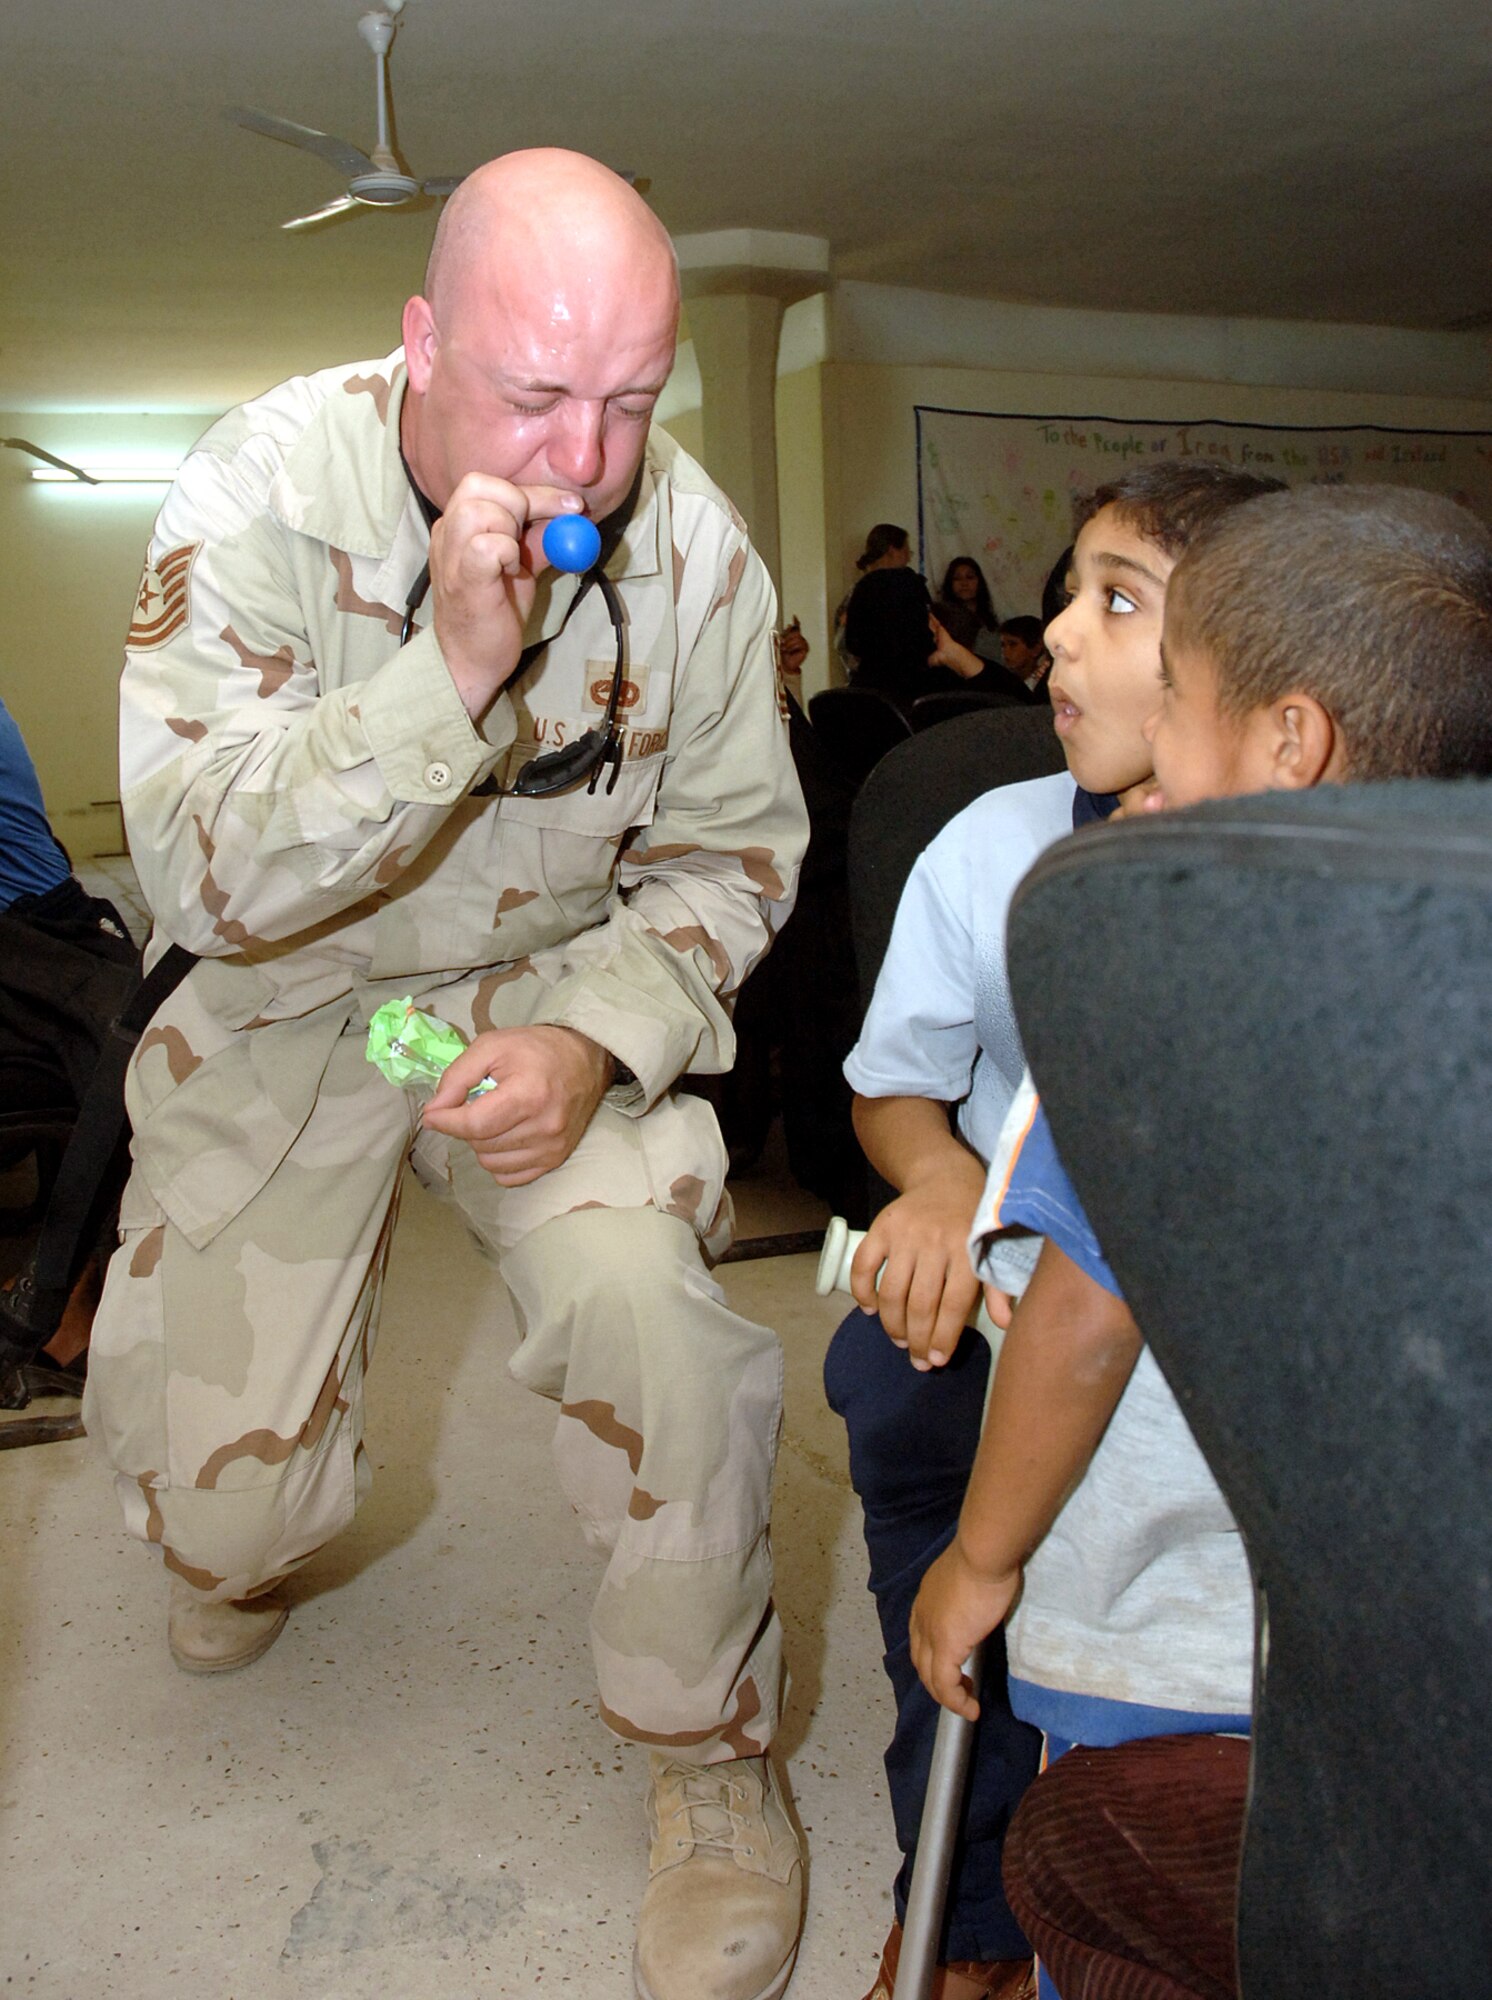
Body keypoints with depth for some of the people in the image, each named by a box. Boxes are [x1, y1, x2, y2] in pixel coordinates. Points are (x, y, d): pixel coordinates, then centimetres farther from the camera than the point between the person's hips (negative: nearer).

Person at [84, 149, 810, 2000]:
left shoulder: (690, 540, -12)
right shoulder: (262, 491, -19)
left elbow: (727, 852, -4)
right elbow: (201, 874, -24)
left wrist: (592, 1037, -22)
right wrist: (452, 670, -37)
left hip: (561, 988, 1)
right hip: (289, 1004, 0)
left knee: (646, 1291, -27)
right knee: (215, 1494, -3)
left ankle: (710, 1755, 1)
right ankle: (241, 1537, 41)